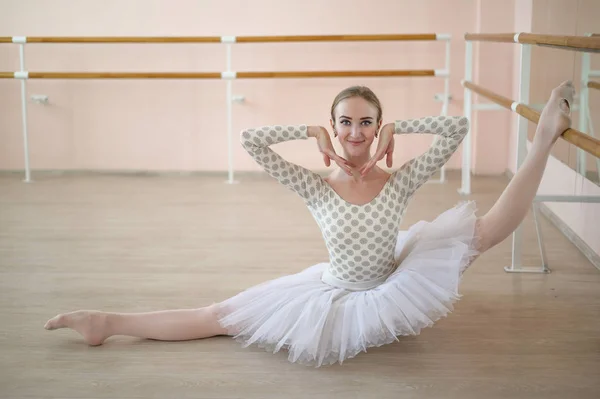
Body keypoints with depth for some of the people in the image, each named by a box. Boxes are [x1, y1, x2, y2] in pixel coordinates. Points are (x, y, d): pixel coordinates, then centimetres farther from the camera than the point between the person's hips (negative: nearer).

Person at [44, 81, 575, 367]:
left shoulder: (399, 182, -12)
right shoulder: (317, 189, -14)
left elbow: (457, 127, -16)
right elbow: (251, 139, -22)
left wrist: (398, 126, -15)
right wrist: (310, 131, -16)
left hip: (390, 292, 1)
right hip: (335, 297, -1)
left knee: (489, 227, -4)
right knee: (221, 316, -2)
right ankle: (108, 323, 7)